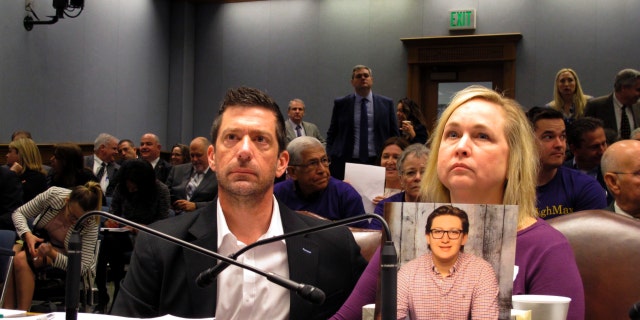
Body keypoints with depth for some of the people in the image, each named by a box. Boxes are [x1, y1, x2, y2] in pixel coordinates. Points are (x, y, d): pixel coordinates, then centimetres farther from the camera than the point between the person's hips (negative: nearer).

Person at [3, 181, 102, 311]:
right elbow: (18, 213, -7)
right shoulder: (54, 194, -21)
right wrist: (27, 234, -28)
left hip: (61, 252, -3)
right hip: (37, 240, 3)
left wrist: (52, 254, -37)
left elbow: (83, 268, -24)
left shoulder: (91, 226, -25)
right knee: (14, 256, -32)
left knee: (21, 259, -32)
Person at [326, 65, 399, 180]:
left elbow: (394, 135, 10)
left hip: (377, 162, 0)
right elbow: (332, 134, 10)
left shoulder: (386, 103, 8)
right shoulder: (341, 104, 7)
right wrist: (329, 159, 0)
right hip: (346, 162, 0)